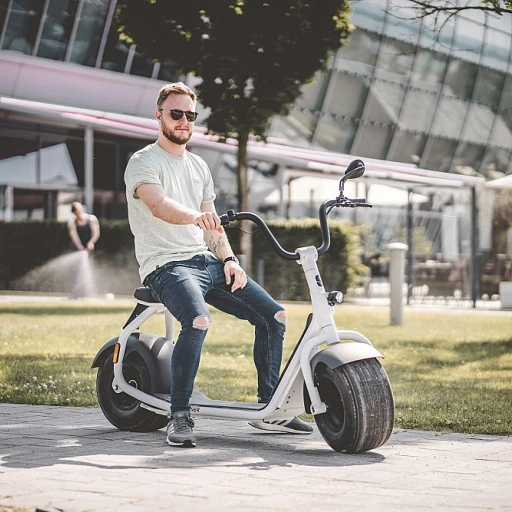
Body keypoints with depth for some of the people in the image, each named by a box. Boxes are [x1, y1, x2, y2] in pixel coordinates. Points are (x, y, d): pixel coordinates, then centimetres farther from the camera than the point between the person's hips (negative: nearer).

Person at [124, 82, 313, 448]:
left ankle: (270, 408, 9)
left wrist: (229, 259, 1)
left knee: (274, 315, -3)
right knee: (198, 321, -36)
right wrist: (194, 216, -45)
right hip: (166, 265, -7)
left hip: (207, 261, 8)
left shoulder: (199, 167, 20)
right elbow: (158, 205, -25)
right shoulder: (144, 162, -4)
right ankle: (180, 416, -23)